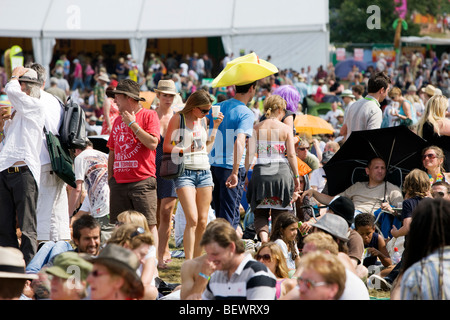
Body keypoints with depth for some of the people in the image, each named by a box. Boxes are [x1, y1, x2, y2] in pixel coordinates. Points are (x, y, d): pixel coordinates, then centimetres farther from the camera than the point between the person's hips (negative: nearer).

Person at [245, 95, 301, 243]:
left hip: (261, 172, 1)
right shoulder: (286, 128, -1)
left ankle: (263, 237, -17)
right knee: (279, 215, 8)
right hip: (281, 172, -1)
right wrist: (296, 176, 7)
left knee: (260, 214, 6)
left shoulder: (257, 128, 3)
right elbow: (291, 155, -2)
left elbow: (250, 153, -1)